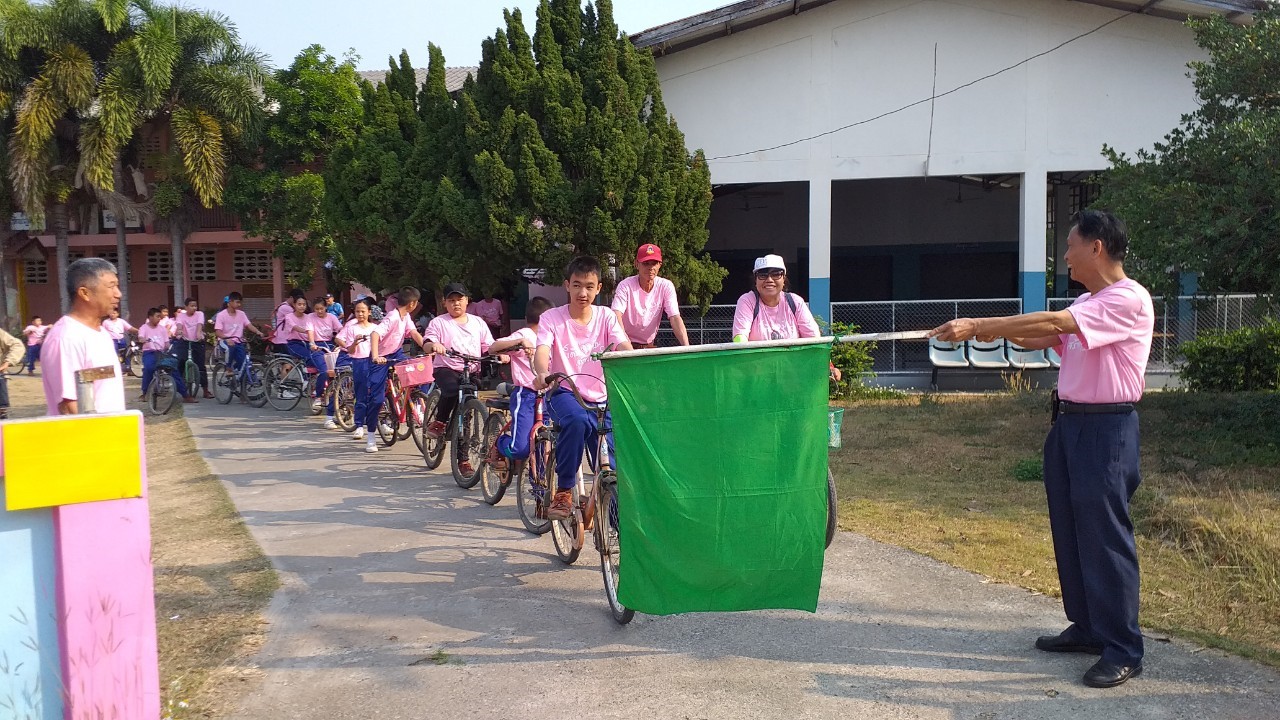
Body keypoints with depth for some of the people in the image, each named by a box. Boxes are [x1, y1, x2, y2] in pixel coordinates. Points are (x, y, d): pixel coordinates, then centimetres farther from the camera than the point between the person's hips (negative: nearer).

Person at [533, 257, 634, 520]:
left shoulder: (606, 317, 4)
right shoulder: (552, 318, -3)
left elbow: (623, 346, -13)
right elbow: (542, 350, -20)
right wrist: (542, 373, -45)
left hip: (600, 399, 3)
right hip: (563, 393, -3)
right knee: (577, 420, -38)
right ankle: (564, 491, -23)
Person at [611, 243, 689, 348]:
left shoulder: (666, 286, -4)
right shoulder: (625, 286, -12)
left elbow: (675, 318, -11)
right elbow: (617, 315, -25)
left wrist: (687, 348, -26)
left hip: (649, 346, 2)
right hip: (626, 346, -2)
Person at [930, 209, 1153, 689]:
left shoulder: (1129, 299, -16)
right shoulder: (1086, 303, 15)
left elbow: (1052, 323, -24)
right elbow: (1047, 338, 14)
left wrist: (978, 325, -25)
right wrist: (998, 332, -4)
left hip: (1106, 429, -9)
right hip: (1069, 423, 10)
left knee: (1105, 536, -5)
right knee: (1068, 530, 14)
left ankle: (1123, 650, 6)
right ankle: (1087, 628, 27)